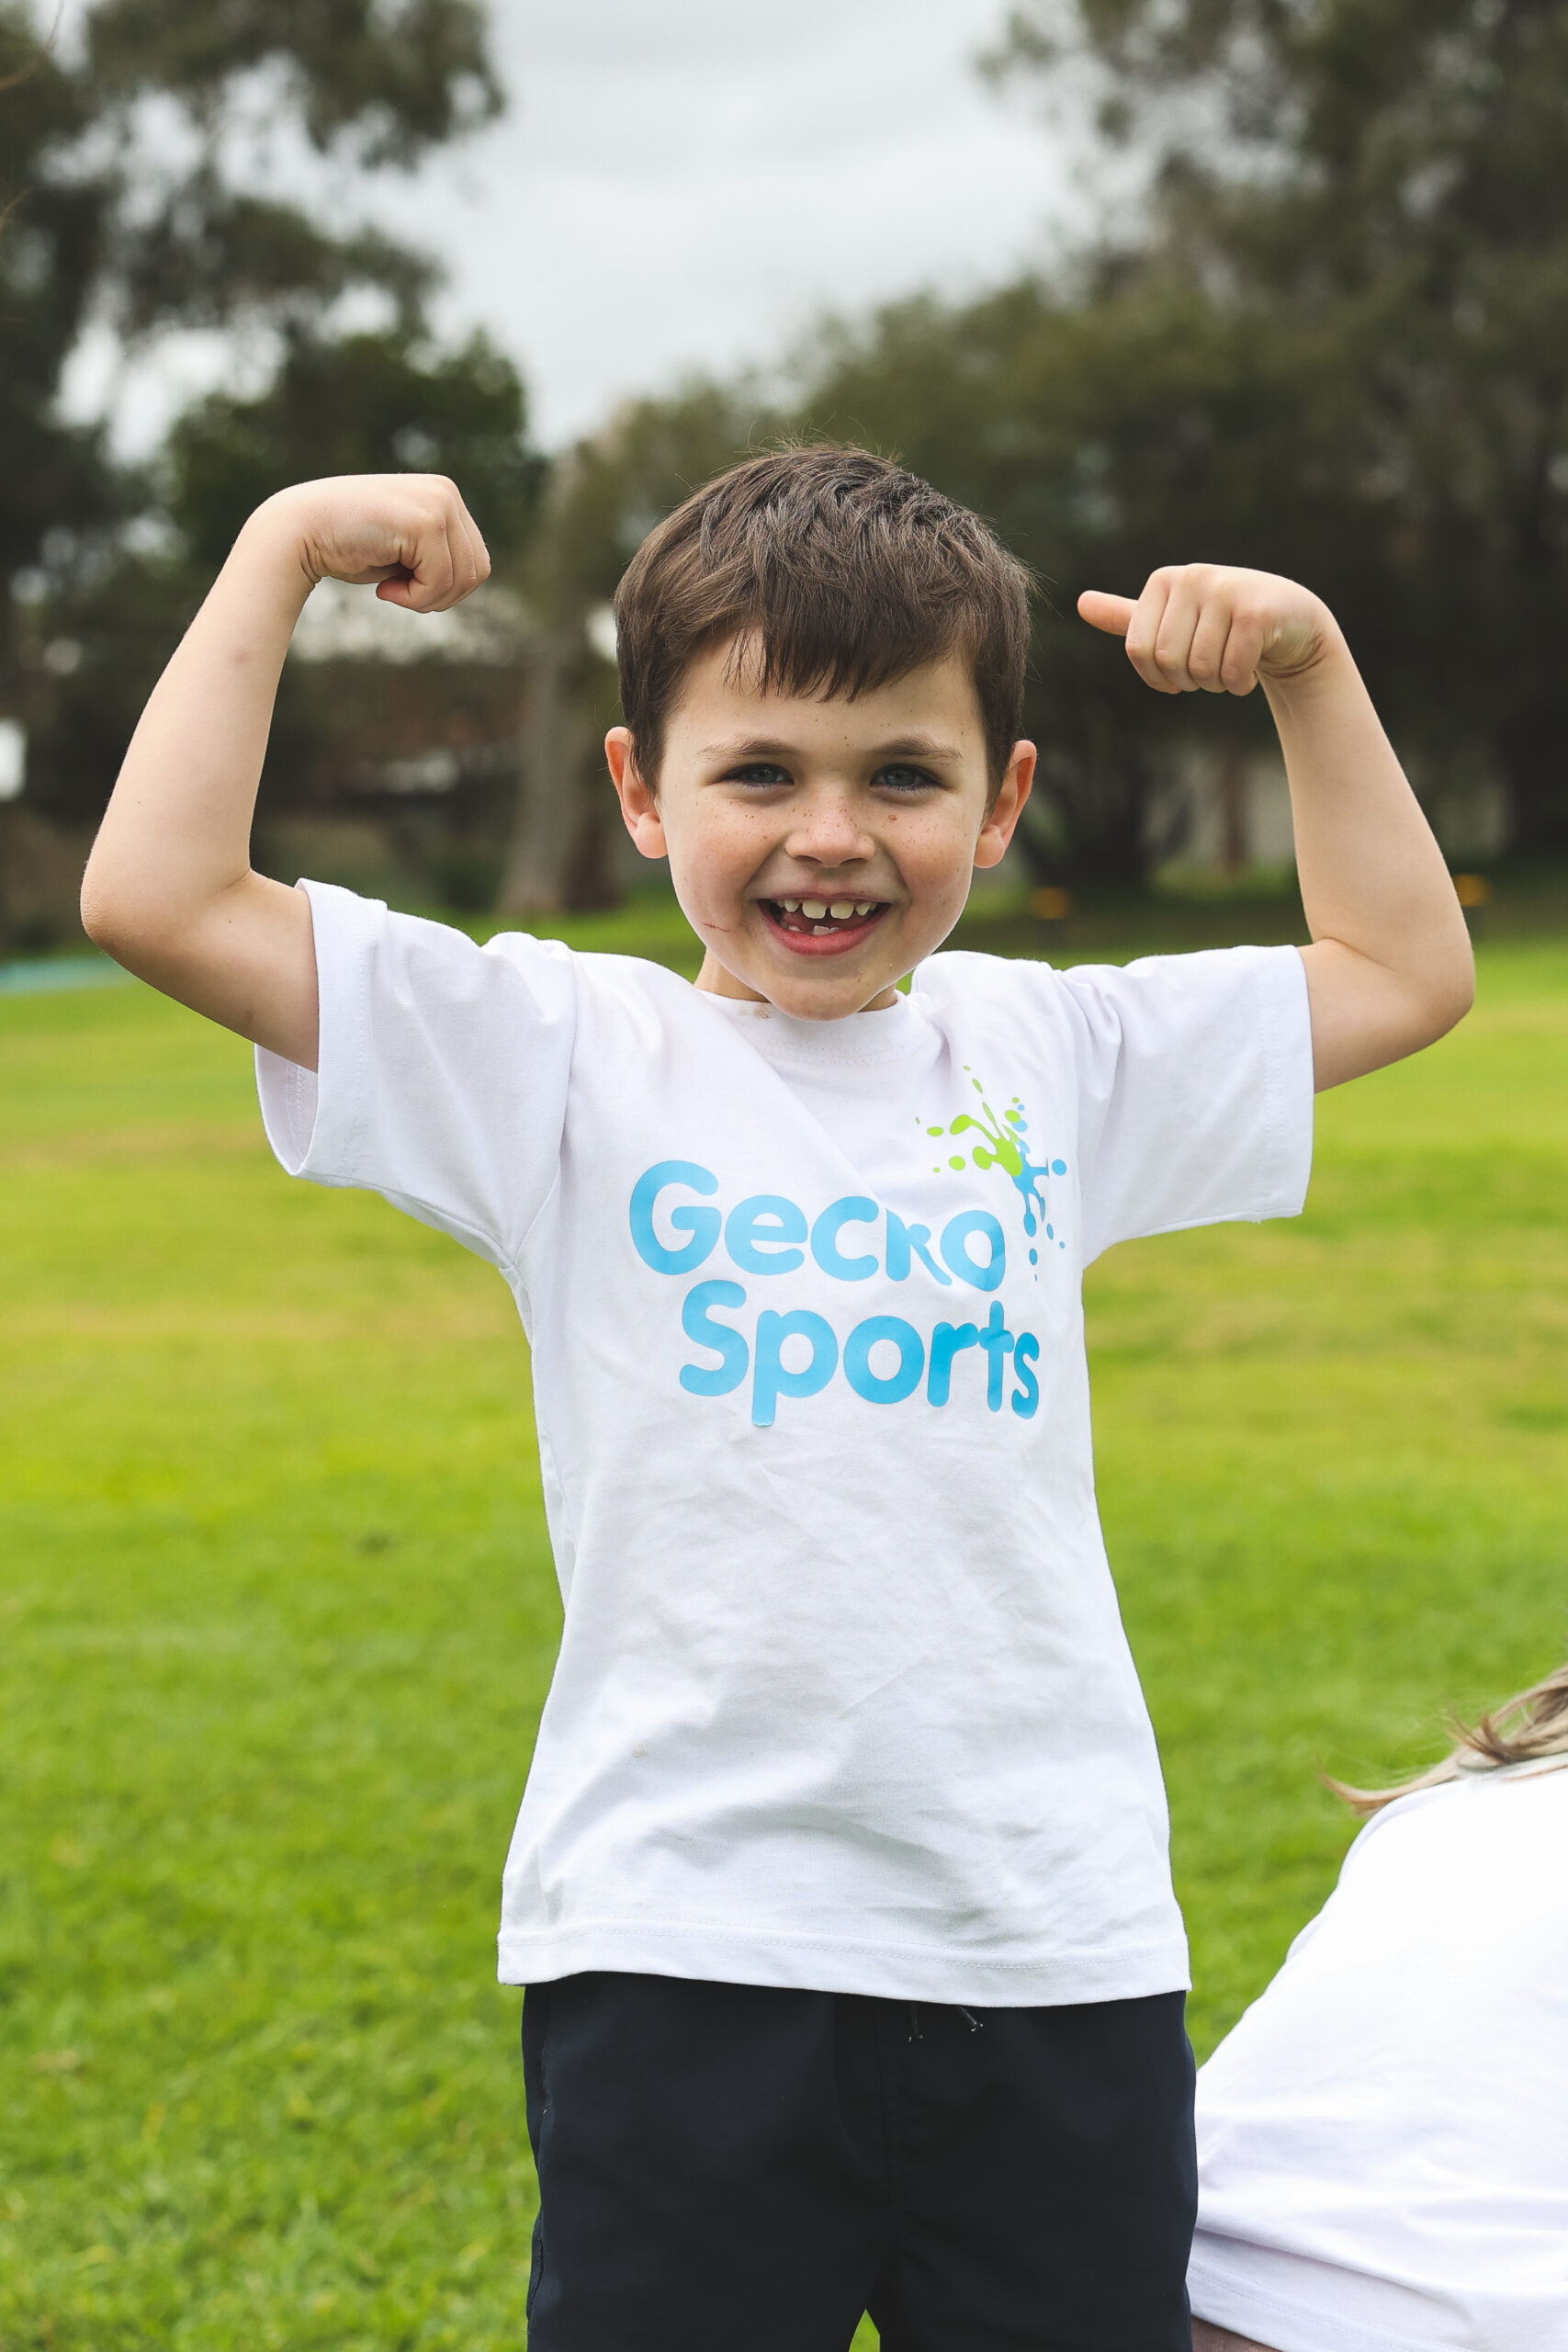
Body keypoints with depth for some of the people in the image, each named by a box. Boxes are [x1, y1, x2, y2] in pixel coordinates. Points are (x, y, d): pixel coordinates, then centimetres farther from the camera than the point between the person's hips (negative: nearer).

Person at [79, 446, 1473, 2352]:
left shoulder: (1051, 1051, 10)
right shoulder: (567, 1056, -1)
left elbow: (1405, 968, 23)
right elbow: (157, 898, -9)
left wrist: (1307, 663, 16)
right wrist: (283, 548, -3)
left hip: (1059, 1958, 3)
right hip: (680, 1958, -3)